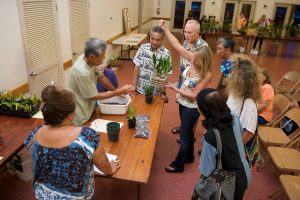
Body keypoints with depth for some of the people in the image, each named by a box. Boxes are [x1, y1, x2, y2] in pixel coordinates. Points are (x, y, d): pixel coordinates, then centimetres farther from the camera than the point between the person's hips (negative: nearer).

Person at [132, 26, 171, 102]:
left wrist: (163, 92, -7)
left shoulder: (166, 54, -13)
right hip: (140, 89, 2)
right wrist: (133, 85, -2)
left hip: (155, 92, -2)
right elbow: (137, 67, -1)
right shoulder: (143, 48, -6)